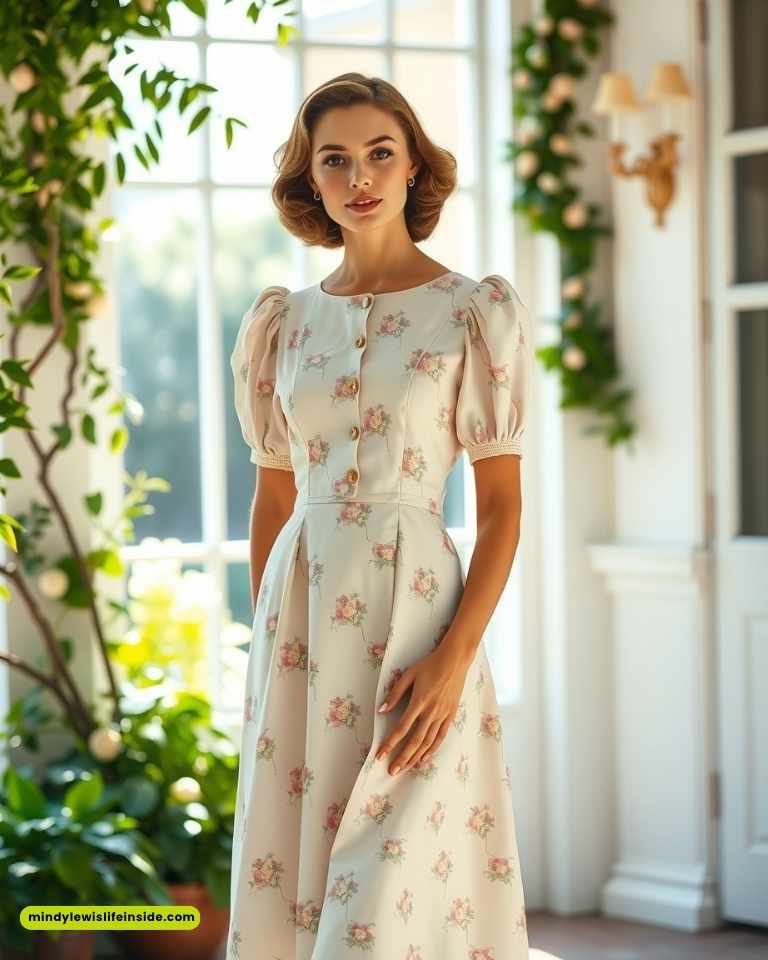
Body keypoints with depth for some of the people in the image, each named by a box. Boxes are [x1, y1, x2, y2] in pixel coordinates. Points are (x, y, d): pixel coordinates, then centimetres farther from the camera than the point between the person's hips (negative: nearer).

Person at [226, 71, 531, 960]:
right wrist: (267, 645, 13)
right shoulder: (282, 322, 10)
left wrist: (455, 659, -15)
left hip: (414, 614, -4)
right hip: (301, 616, 4)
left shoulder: (476, 312, -2)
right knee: (292, 885, 7)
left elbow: (501, 505, -5)